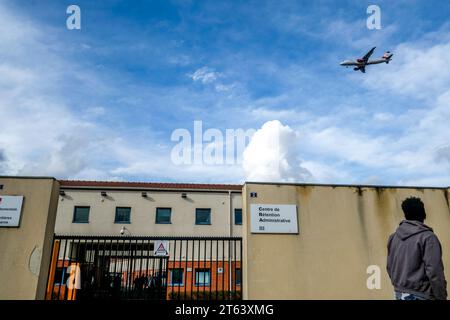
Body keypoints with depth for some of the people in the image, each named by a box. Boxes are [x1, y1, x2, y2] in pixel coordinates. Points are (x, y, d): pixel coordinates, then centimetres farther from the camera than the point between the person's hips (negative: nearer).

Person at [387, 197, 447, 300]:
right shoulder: (428, 237, -14)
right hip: (420, 295, -6)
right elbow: (435, 272, -18)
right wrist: (441, 297, -8)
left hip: (399, 293, 6)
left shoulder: (393, 237, 5)